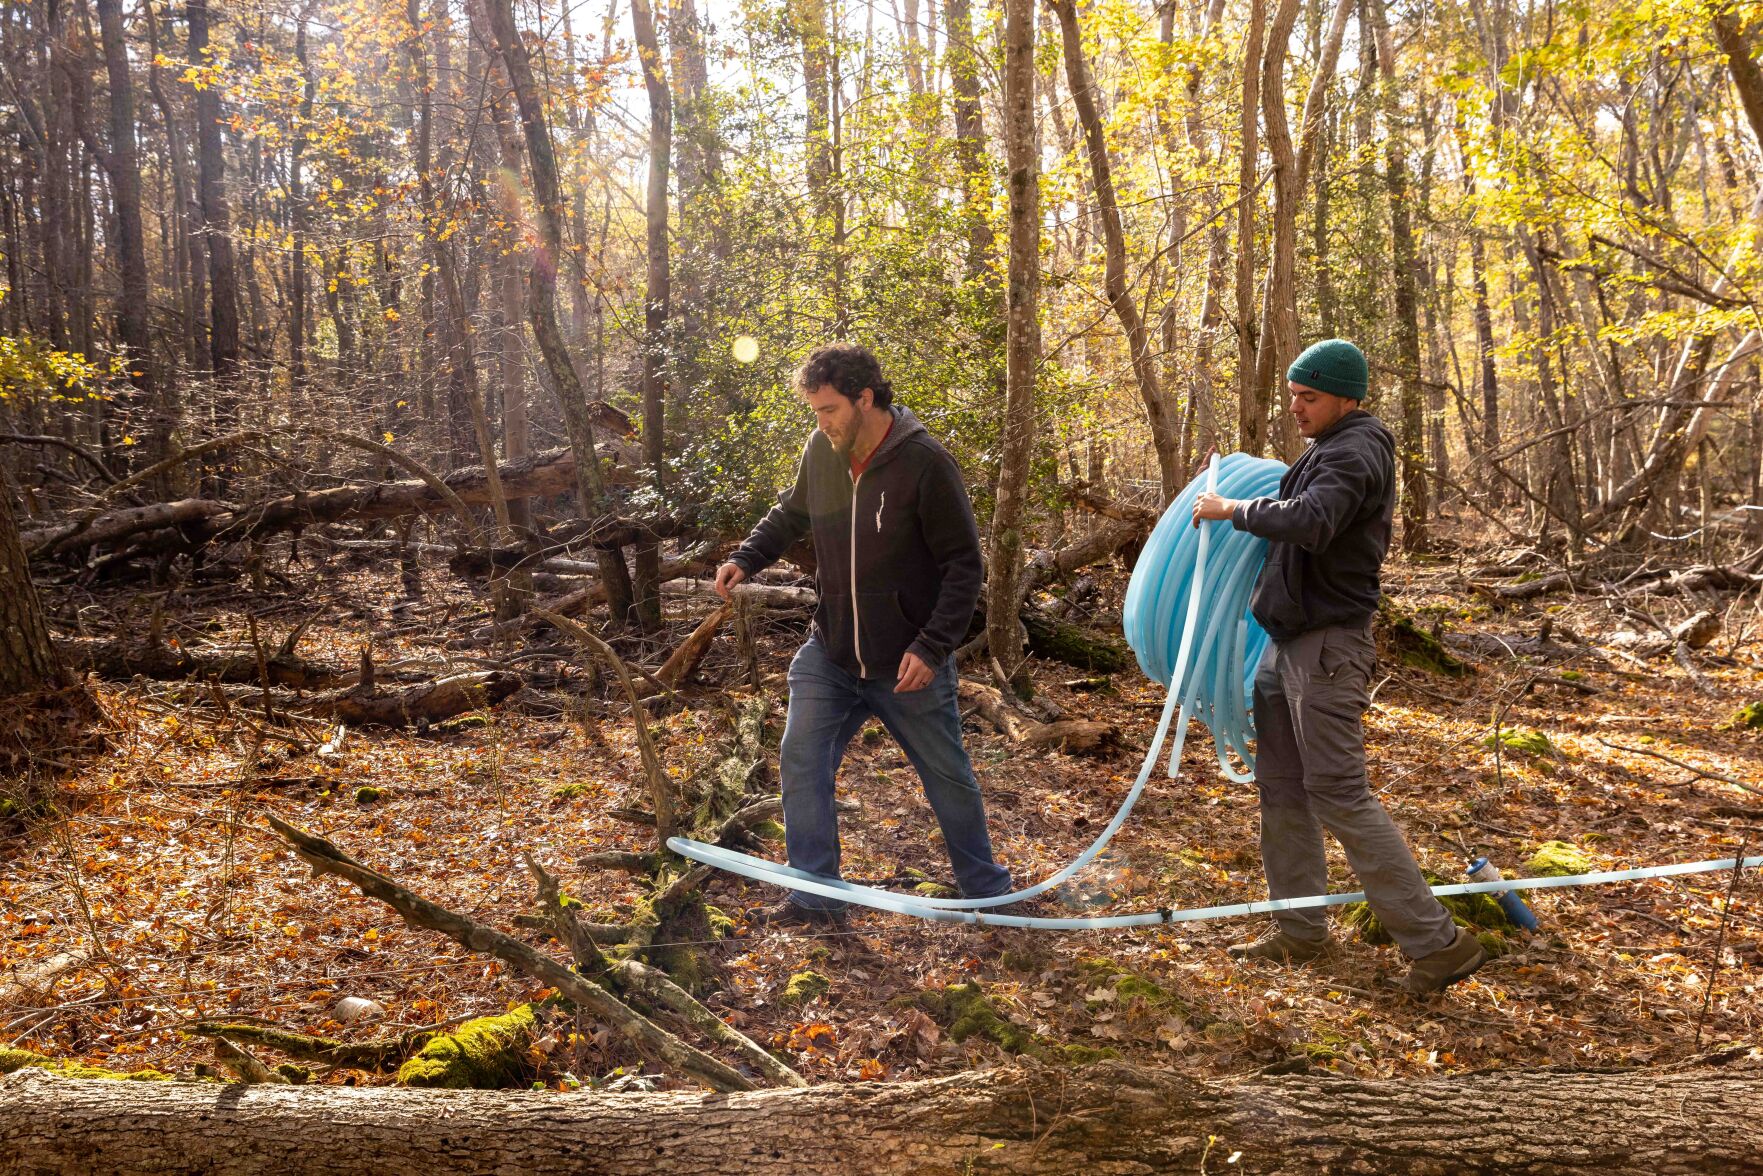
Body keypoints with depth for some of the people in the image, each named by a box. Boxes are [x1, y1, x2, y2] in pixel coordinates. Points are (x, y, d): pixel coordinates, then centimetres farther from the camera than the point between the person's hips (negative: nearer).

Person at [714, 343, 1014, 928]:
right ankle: (817, 895, 11)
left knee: (948, 776, 11)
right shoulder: (821, 451, -4)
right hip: (829, 655, 4)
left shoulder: (925, 464, -18)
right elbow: (790, 514, 16)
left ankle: (987, 888, 32)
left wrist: (932, 647, -21)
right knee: (800, 763, -4)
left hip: (907, 663, -4)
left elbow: (963, 565, -14)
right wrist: (746, 558, -2)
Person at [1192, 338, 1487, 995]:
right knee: (1282, 788, 13)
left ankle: (1436, 942, -3)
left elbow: (1309, 521, -34)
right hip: (1289, 644, 10)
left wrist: (1233, 510, -20)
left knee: (1339, 794, -10)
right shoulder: (1328, 451, 17)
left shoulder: (1356, 452, -15)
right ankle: (1300, 933, 23)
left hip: (1327, 645, -10)